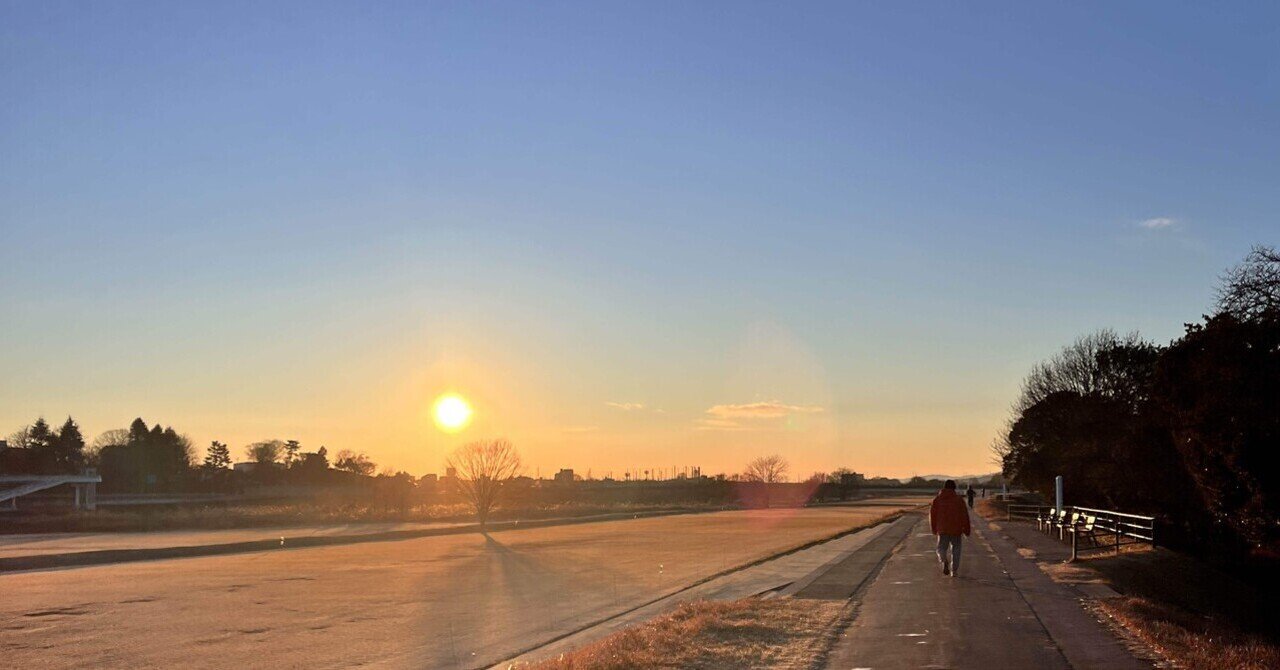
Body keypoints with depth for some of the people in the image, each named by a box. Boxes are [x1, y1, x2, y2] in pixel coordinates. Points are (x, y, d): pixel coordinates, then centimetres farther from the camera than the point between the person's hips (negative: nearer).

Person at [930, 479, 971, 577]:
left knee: (941, 548, 10)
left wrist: (934, 528, 15)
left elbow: (932, 514, 4)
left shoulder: (937, 499, 3)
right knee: (955, 550, 12)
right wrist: (966, 529, 7)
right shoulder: (959, 500, 0)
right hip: (956, 529, 0)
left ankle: (944, 561, -21)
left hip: (942, 529, 0)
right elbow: (964, 516, -1)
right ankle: (954, 571, 8)